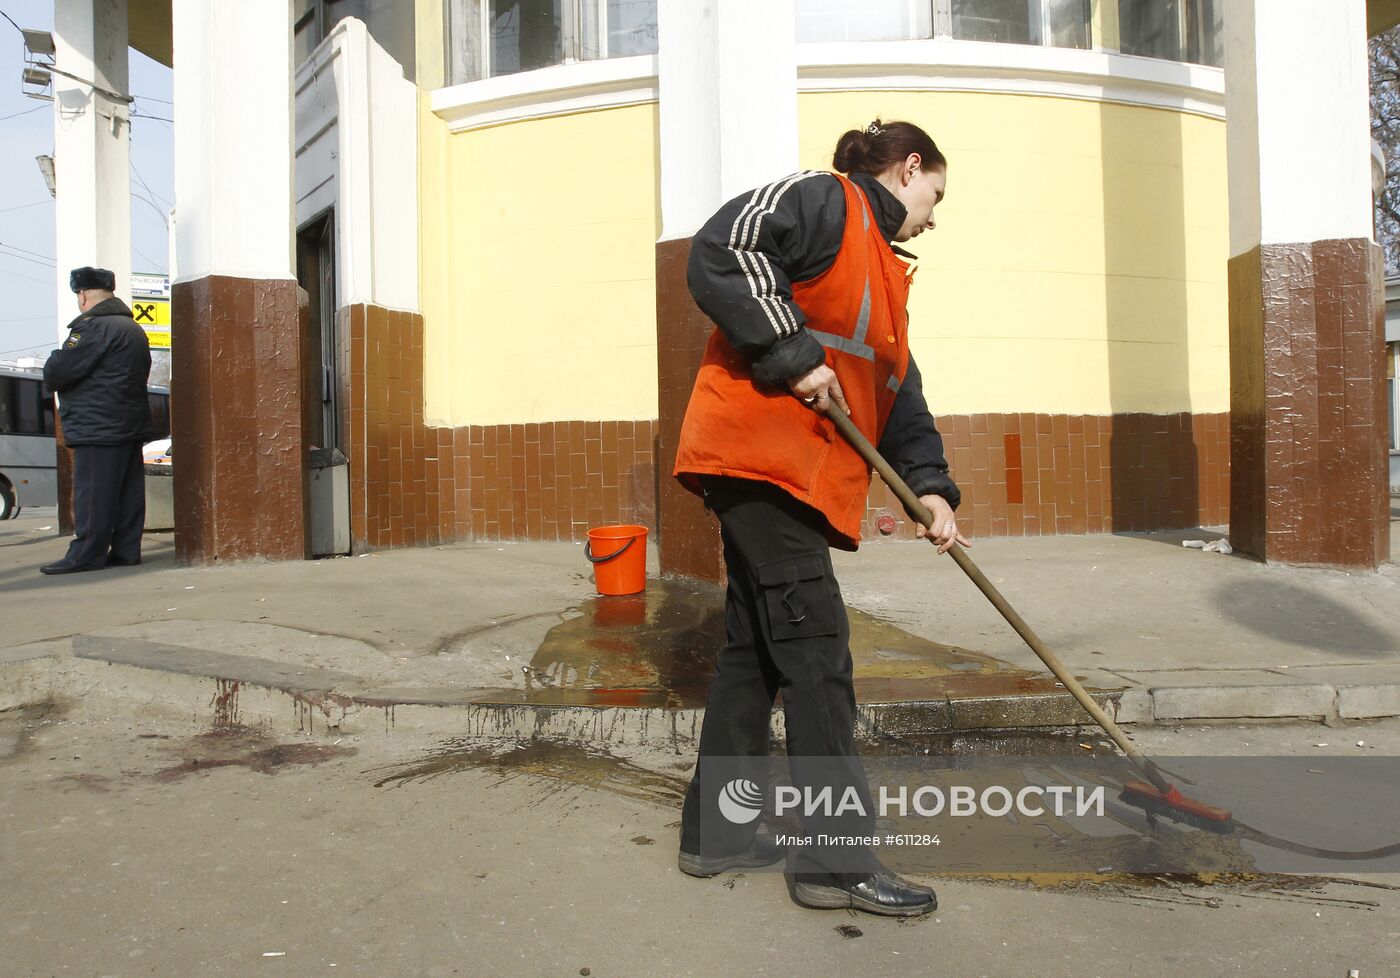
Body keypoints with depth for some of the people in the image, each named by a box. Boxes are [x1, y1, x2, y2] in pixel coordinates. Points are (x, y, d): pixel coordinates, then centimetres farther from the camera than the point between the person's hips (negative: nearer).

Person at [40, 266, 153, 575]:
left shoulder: (93, 327, -13)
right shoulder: (133, 328, 17)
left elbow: (55, 372, -16)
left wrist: (52, 367, 7)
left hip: (98, 427, -9)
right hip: (131, 424, 9)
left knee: (92, 494, -5)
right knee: (128, 491, 8)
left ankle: (86, 555, -2)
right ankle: (126, 550, 12)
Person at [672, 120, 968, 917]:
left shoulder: (882, 267, 26)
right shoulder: (825, 200, -1)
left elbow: (899, 391, 20)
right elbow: (720, 254, -18)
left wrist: (929, 485, 7)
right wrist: (793, 352, -19)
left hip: (806, 474, 10)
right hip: (759, 454, -10)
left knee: (757, 646, 12)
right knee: (815, 648, -9)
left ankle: (717, 831, 23)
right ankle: (838, 858, 1)